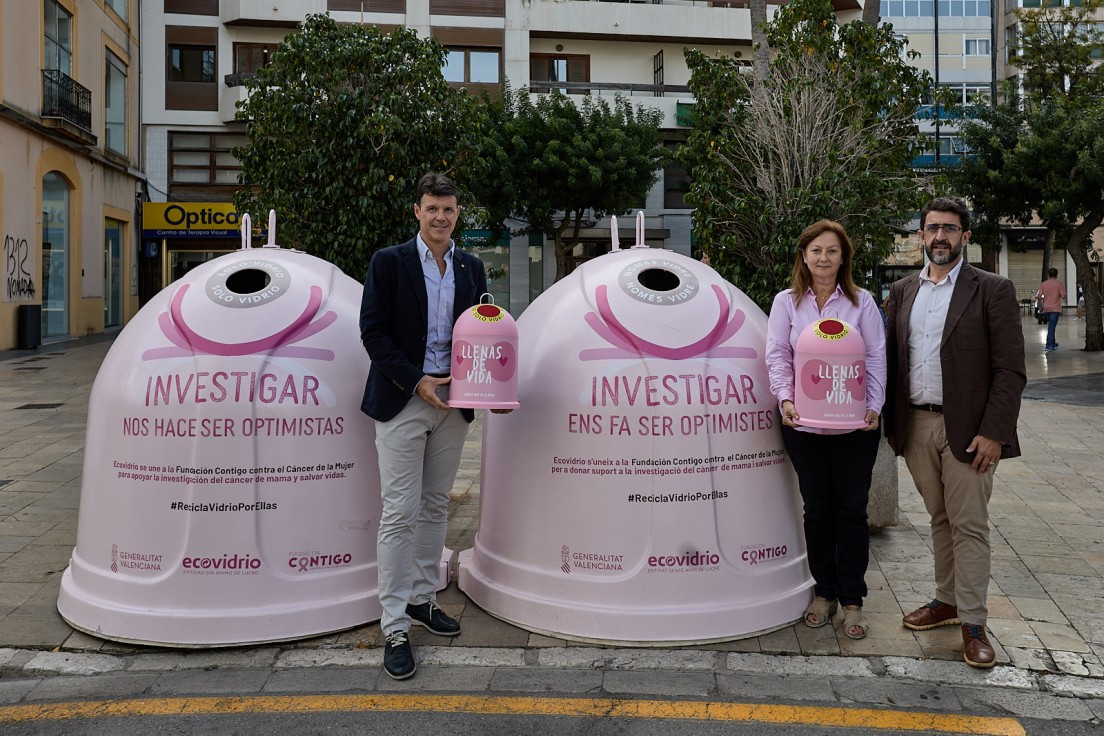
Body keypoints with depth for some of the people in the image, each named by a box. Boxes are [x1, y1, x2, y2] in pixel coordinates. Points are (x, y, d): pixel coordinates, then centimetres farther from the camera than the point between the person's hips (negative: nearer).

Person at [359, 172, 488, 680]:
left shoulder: (471, 268, 9)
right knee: (400, 513, -4)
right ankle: (395, 628, 3)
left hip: (452, 402, 5)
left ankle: (422, 599, 29)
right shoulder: (388, 262, -4)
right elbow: (373, 332, -7)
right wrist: (416, 381, -14)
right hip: (403, 401, -4)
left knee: (435, 508, 14)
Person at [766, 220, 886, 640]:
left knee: (852, 510, 3)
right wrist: (785, 399, -15)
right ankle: (824, 593, 24)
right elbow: (777, 356, -1)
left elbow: (876, 358, 2)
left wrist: (874, 407, -9)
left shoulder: (861, 302, 5)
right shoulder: (786, 302, 5)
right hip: (804, 423, 1)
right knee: (817, 509, 9)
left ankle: (852, 600, 16)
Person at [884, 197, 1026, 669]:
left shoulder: (992, 290, -4)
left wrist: (993, 433, -14)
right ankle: (947, 600, 28)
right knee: (939, 520, 15)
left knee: (969, 525, 0)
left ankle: (973, 624, 9)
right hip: (916, 426, 4)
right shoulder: (903, 292, 10)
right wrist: (891, 423, 7)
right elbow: (891, 360, 12)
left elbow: (1010, 370, -7)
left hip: (966, 429, -4)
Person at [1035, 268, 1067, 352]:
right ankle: (1049, 345, -10)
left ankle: (1053, 344, 27)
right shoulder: (1059, 284, -5)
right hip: (1055, 308, -4)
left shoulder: (1043, 284, 3)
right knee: (1052, 327, -5)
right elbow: (1063, 296, -9)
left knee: (1050, 326, 18)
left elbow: (1039, 296, -3)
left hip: (1046, 308, 4)